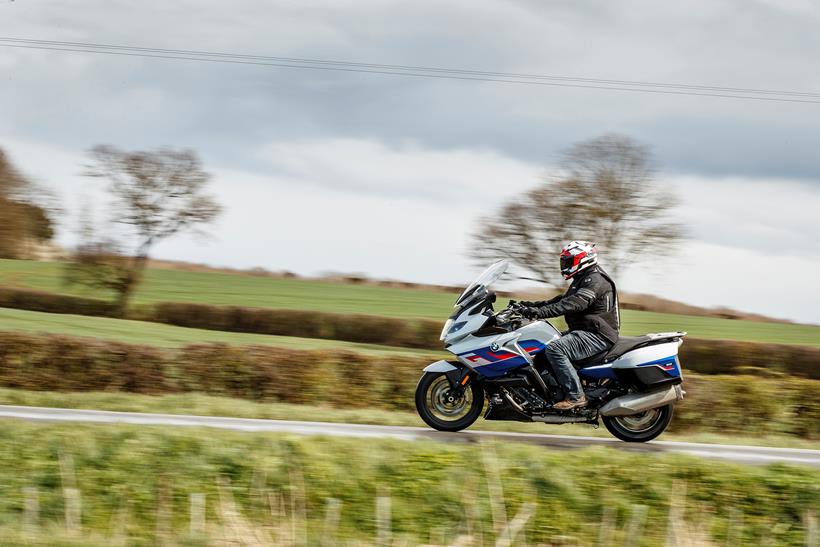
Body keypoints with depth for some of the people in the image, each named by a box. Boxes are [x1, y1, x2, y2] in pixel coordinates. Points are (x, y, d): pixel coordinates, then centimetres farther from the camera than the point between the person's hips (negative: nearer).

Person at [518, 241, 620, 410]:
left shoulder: (595, 280, -16)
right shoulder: (584, 279, 20)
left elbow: (573, 304, -30)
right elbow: (562, 300, 23)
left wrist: (540, 312, -36)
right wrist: (534, 305, 11)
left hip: (598, 336, -11)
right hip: (586, 331, 11)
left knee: (555, 350, -28)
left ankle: (576, 396, -28)